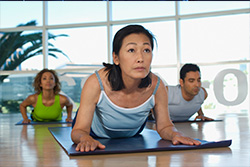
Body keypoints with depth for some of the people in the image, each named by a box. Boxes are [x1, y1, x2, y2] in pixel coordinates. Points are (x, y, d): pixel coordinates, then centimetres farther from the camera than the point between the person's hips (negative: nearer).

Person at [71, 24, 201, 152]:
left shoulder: (156, 86, -28)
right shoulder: (96, 83, -34)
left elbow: (164, 126, -11)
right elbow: (79, 130, -28)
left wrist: (175, 134, -35)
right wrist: (85, 139, -52)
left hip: (133, 135, 2)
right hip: (96, 136, -2)